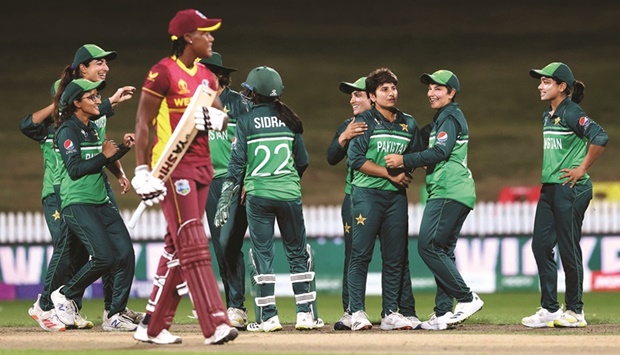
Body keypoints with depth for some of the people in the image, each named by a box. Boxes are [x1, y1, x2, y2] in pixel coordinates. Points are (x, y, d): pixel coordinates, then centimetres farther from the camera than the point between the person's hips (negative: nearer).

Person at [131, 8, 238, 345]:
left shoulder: (207, 76, 14)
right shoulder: (163, 72, -10)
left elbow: (217, 117, 22)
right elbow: (142, 123, -9)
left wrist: (215, 119, -3)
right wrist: (142, 171, -15)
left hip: (201, 164, 8)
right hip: (172, 167, -8)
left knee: (177, 247, 9)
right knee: (193, 244, -13)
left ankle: (153, 326, 15)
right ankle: (215, 325, -19)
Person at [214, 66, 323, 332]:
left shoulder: (246, 121, -2)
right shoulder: (289, 119, 6)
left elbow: (237, 163, -5)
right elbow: (303, 160, 10)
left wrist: (225, 201, -2)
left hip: (258, 194, -2)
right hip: (290, 193, 2)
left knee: (262, 253, 3)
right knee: (297, 252, 10)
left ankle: (268, 316, -1)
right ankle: (306, 313, 7)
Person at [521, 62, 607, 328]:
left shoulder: (571, 113, -12)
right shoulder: (547, 116, 15)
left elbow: (600, 138, -24)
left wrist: (582, 169, -18)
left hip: (570, 189, -9)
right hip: (548, 187, 9)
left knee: (568, 248, -3)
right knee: (541, 245, 5)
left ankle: (575, 311, 6)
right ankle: (549, 309, 10)